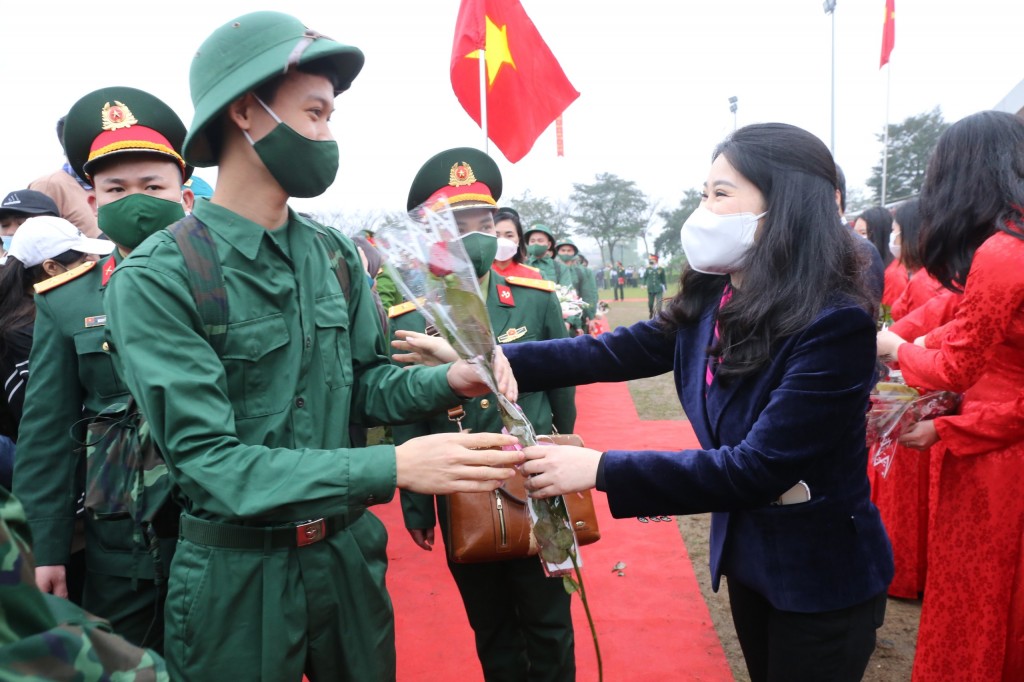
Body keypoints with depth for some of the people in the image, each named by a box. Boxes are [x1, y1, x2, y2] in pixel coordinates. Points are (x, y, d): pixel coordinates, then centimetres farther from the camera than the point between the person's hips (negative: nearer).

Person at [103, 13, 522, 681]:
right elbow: (209, 461, -23)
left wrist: (447, 380, -14)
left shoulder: (336, 255, 0)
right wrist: (392, 467, -33)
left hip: (348, 551, 5)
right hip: (238, 573, -5)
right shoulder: (156, 278, -18)